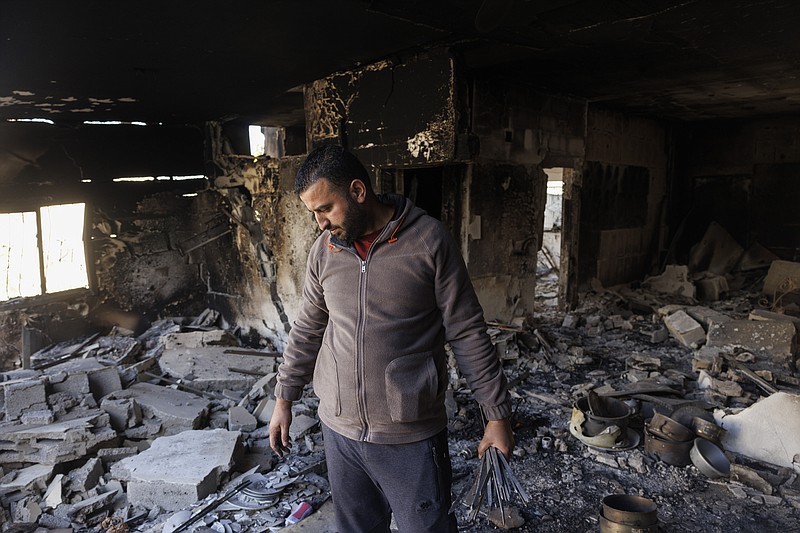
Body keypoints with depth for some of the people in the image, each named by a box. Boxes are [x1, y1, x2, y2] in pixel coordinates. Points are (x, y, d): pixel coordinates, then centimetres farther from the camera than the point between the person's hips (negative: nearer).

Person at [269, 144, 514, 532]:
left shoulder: (429, 240, -13)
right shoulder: (324, 249, 1)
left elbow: (468, 334, -9)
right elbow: (307, 330, 12)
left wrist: (497, 415, -7)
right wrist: (284, 398, 15)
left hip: (411, 438, -4)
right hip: (339, 429, 4)